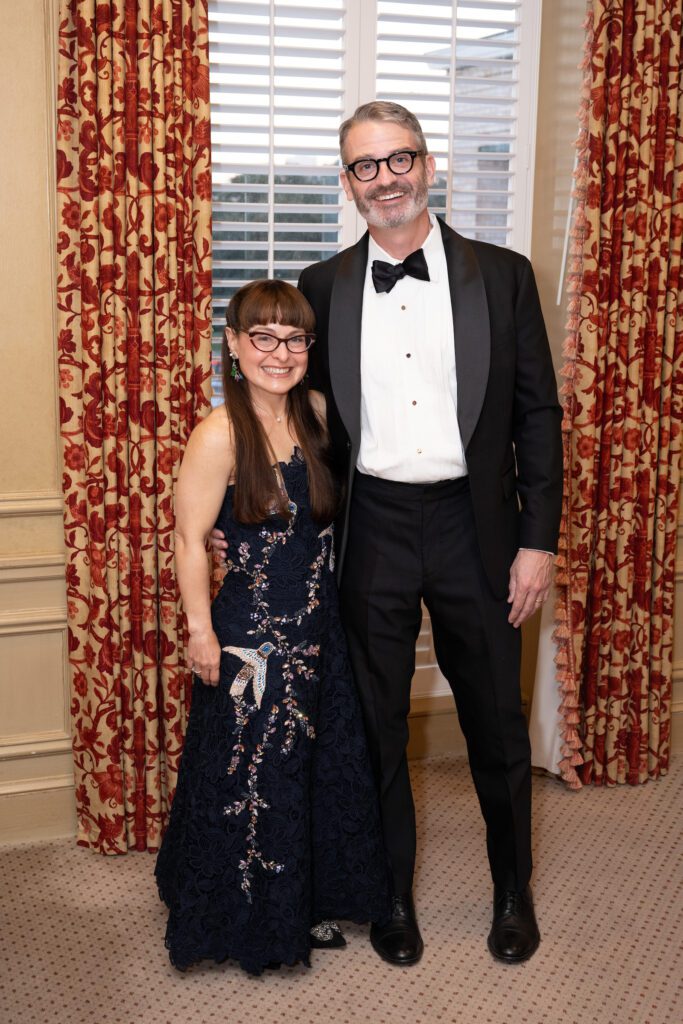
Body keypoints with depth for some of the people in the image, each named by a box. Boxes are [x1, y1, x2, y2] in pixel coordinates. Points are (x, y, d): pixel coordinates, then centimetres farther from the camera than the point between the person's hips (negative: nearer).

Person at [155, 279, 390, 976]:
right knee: (253, 780, 8)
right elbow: (190, 539, -15)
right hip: (253, 635, -7)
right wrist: (202, 631, -14)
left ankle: (311, 906, 41)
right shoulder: (219, 434, -18)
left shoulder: (316, 414, 1)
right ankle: (250, 925, 31)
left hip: (320, 629, 7)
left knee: (327, 769, 18)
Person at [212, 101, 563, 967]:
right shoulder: (322, 288, 3)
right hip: (372, 529, 1)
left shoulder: (502, 275, 0)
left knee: (495, 720, 12)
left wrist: (537, 540, -4)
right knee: (377, 725, 13)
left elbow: (536, 412, 0)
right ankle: (392, 892, 34)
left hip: (473, 525, -1)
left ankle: (513, 891, 36)